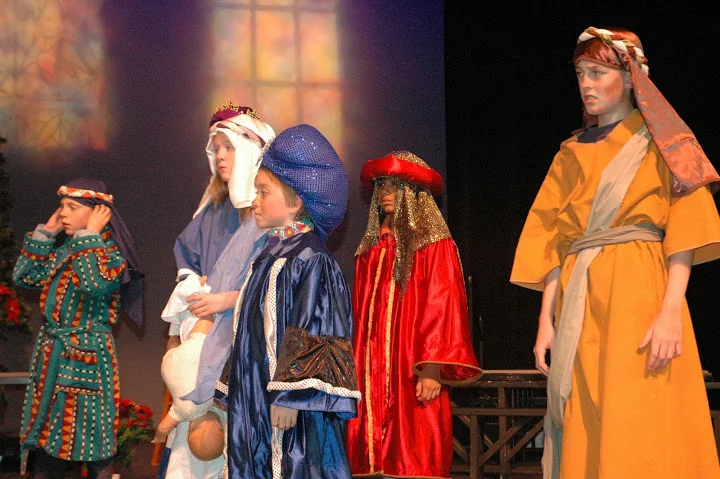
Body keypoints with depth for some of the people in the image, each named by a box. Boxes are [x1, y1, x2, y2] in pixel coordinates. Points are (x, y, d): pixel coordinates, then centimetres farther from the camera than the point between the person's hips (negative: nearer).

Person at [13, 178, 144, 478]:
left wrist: (90, 234, -17)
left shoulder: (112, 252, -9)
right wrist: (46, 231, 6)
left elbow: (95, 282, -28)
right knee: (46, 434, 9)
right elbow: (24, 276, 10)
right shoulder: (62, 248, 11)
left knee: (91, 437, -4)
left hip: (88, 353, -7)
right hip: (51, 350, 7)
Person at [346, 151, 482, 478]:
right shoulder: (371, 248, 17)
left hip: (412, 372, -5)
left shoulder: (433, 243, -1)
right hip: (371, 375, 5)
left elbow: (442, 305, -9)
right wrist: (352, 366, 9)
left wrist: (432, 369, -17)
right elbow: (360, 314, 15)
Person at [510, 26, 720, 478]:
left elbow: (683, 228, -4)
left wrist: (672, 310, -17)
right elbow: (554, 241, 13)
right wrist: (547, 319, 3)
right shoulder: (572, 154, 18)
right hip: (580, 303, 5)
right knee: (585, 436, 1)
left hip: (640, 289, -4)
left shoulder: (660, 141, 6)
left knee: (642, 435, -11)